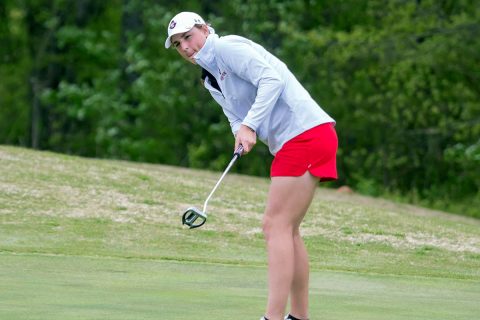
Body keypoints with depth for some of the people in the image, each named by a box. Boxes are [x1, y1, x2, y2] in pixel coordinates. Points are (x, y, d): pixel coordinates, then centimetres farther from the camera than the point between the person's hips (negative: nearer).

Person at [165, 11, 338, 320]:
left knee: (277, 226, -12)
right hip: (292, 143, 10)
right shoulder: (210, 79, 22)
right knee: (287, 230, 12)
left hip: (305, 133, -10)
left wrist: (250, 125, -22)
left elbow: (272, 79, -18)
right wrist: (242, 133, -7)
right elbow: (238, 119, 16)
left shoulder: (227, 47, -7)